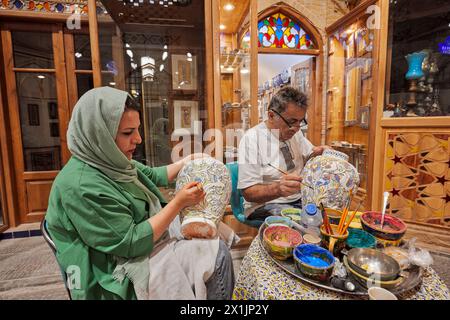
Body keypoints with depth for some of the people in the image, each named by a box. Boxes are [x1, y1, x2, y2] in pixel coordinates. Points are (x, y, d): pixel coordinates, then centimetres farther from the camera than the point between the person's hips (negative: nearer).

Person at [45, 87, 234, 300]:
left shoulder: (112, 162, -1)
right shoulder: (81, 186, -28)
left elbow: (154, 176, 14)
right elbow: (131, 244, -25)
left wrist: (189, 161, 5)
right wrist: (178, 203, -24)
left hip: (144, 236, 9)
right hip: (122, 276, -9)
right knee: (218, 254, -9)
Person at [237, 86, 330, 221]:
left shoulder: (295, 132, 4)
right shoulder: (251, 139, -17)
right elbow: (249, 192, -17)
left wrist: (317, 153, -3)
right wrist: (278, 188, -37)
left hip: (300, 199, 7)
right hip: (265, 204, -6)